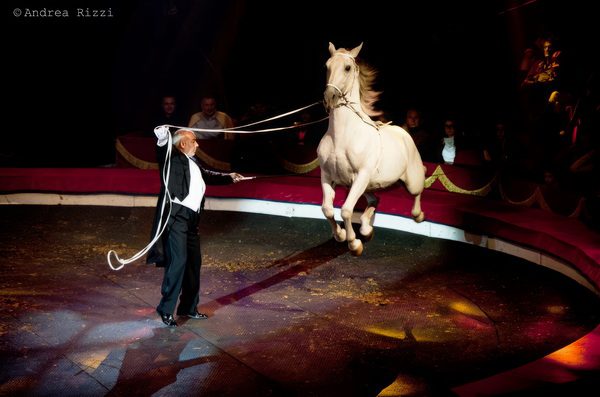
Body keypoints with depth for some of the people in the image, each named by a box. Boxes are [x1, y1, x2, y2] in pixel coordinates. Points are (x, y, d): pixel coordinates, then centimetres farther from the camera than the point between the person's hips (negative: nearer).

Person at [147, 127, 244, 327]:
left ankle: (188, 307, 25)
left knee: (194, 261, 13)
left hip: (191, 219, 9)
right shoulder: (173, 159, -4)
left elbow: (206, 175, 37)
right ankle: (166, 308, -4)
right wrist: (162, 137, -44)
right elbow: (163, 152, -26)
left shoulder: (192, 162, 20)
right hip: (175, 216, -9)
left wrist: (228, 177, 37)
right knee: (178, 261, -14)